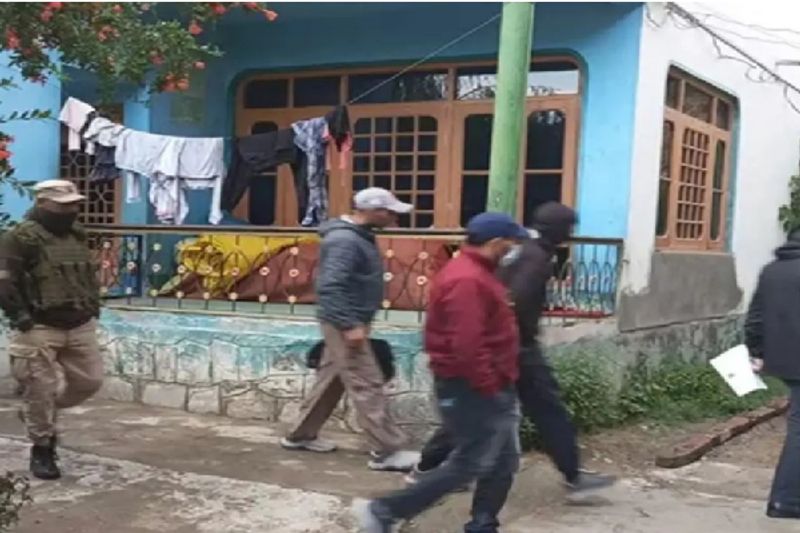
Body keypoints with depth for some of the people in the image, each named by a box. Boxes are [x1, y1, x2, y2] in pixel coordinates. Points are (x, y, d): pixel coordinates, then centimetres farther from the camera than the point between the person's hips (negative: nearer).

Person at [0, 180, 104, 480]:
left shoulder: (77, 235, 13)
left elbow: (90, 274, 25)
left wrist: (94, 307, 16)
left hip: (80, 326, 7)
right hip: (39, 329, -7)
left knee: (89, 381, 11)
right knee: (40, 391, -2)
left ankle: (40, 414, 32)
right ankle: (42, 450, 14)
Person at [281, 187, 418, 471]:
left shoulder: (359, 236, 11)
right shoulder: (345, 240, -21)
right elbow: (330, 286, -27)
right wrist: (350, 325, -26)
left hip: (348, 321, 10)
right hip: (344, 323, -10)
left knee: (331, 380, 17)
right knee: (367, 385, -7)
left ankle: (301, 435, 28)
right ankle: (386, 451, -2)